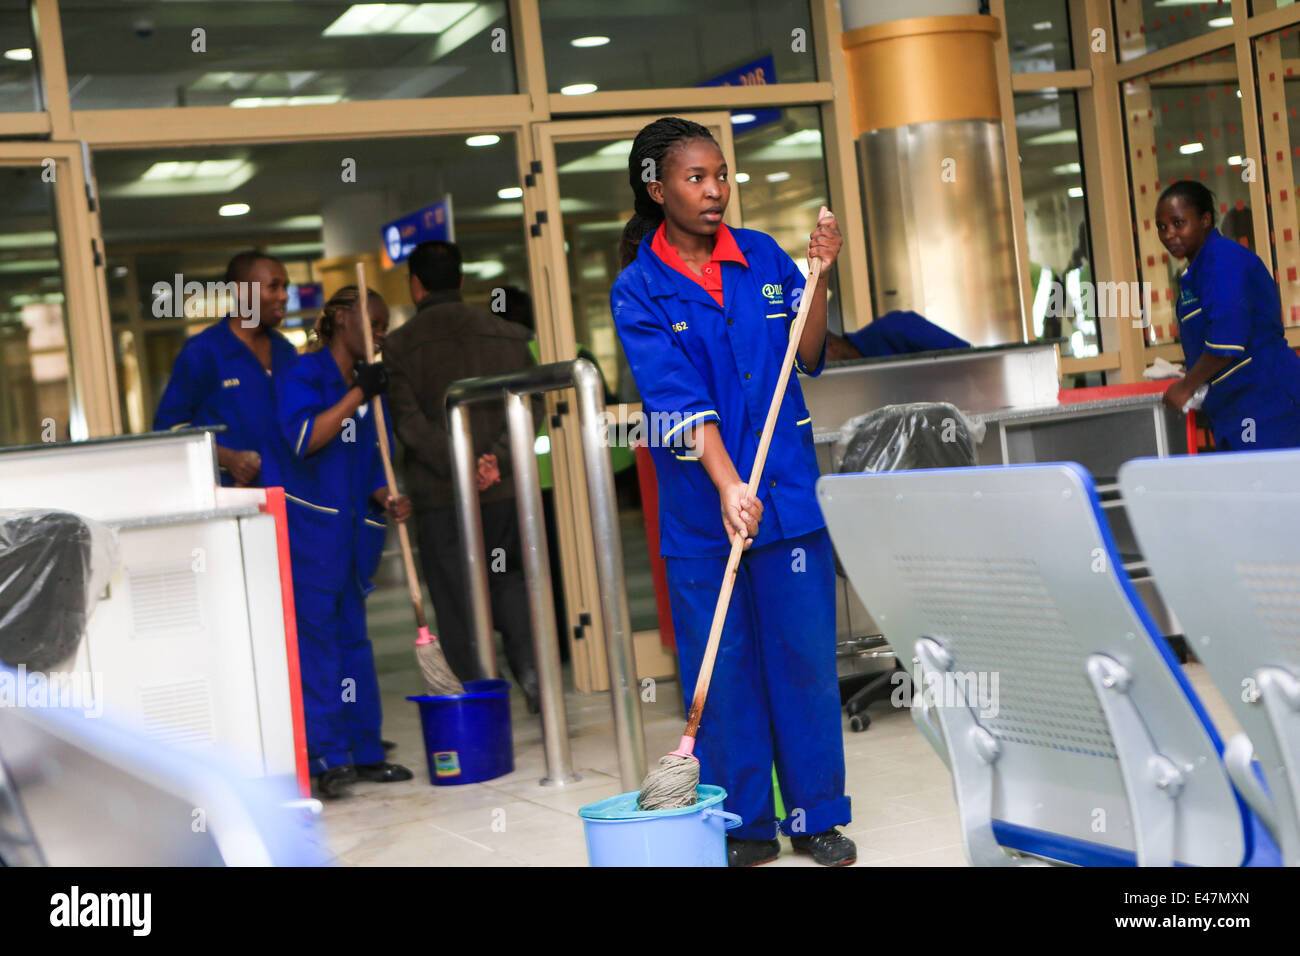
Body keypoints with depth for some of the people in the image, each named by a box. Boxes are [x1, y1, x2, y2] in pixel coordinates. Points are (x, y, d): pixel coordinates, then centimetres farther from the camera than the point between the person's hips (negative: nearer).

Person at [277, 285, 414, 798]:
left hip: (353, 529, 7)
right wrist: (356, 396, -20)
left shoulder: (368, 383, 18)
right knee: (316, 635, -9)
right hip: (309, 526, -7)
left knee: (353, 636, 9)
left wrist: (387, 499, -2)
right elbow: (303, 438, -19)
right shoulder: (305, 374, -3)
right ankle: (327, 756, -11)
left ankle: (364, 750, 14)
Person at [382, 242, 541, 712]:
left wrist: (460, 466, -15)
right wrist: (498, 458, -10)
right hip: (505, 488, 3)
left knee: (456, 598, 4)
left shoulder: (401, 344, -1)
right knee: (508, 578, 18)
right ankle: (529, 661, -3)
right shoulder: (508, 334, 8)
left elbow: (410, 421, -12)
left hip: (439, 496, -3)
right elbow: (529, 404, -1)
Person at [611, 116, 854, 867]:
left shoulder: (763, 257, 6)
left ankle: (817, 816, 19)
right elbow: (680, 402, -13)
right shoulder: (638, 290, -4)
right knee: (722, 669, 4)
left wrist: (820, 276, -9)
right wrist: (728, 487, -24)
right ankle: (746, 825, 17)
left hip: (788, 493, 2)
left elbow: (810, 359, 4)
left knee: (805, 656, 6)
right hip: (701, 506, -2)